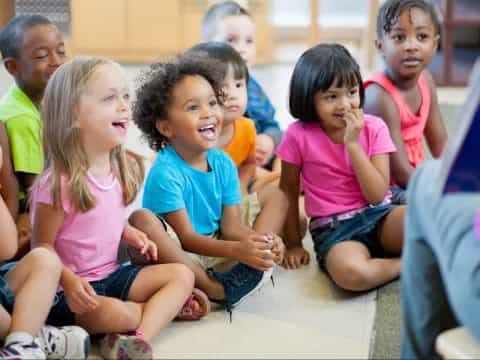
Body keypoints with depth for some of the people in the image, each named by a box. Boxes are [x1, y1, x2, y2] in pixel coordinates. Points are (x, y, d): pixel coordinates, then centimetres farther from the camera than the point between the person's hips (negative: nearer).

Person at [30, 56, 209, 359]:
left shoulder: (124, 168, 2)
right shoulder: (58, 183, -22)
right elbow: (43, 247, -15)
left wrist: (130, 233, -2)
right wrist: (69, 281, -30)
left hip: (112, 274, 8)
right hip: (73, 288, -7)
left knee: (182, 275, -5)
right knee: (110, 313, -35)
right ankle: (167, 308, -3)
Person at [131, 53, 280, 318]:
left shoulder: (223, 164, 0)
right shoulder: (165, 173, -19)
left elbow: (231, 227, -3)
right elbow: (186, 238, -21)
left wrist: (261, 240, -25)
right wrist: (236, 250, -34)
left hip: (212, 251, 6)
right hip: (175, 255, -6)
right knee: (143, 221, -34)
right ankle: (216, 289, -25)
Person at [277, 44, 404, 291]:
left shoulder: (374, 128, -2)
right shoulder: (299, 135, -6)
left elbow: (377, 196, -9)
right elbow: (289, 190, 7)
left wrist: (352, 143, -16)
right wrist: (293, 243, 9)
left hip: (378, 215, 1)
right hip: (333, 229, -1)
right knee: (349, 272, -37)